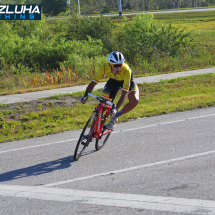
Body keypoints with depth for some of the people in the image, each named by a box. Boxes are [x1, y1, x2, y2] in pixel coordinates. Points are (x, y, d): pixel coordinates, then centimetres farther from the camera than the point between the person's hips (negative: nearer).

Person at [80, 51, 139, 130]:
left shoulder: (126, 70, -42)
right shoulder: (104, 67, -35)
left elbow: (124, 94, -42)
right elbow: (93, 83, -30)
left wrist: (116, 109, -52)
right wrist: (85, 96, -48)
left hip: (127, 82, -2)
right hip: (113, 80, 2)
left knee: (134, 101, -27)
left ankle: (115, 117, -7)